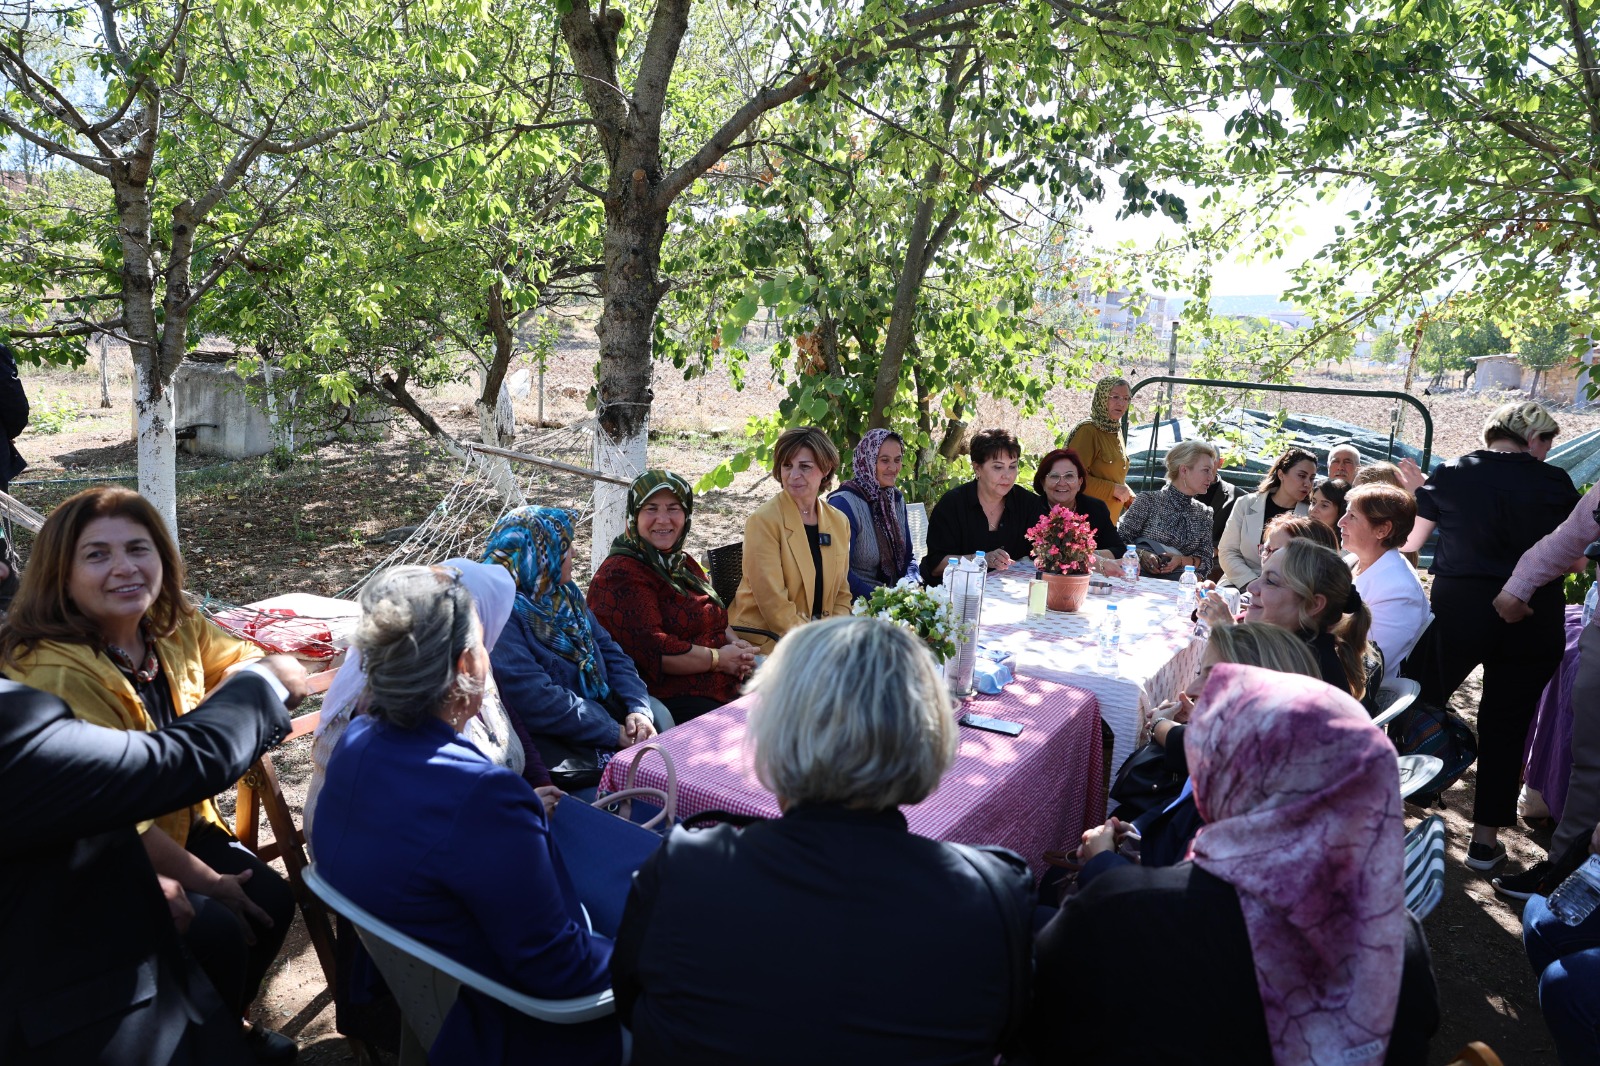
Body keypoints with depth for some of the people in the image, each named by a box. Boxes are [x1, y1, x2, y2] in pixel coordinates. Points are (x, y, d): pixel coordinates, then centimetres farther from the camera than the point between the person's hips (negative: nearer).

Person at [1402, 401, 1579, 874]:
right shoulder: (1555, 483, -3)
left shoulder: (1449, 475, -3)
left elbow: (1409, 543, 4)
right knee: (1506, 726, 8)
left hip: (1458, 609, 0)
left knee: (1421, 703, 15)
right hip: (1534, 618, 0)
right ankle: (1486, 838, 14)